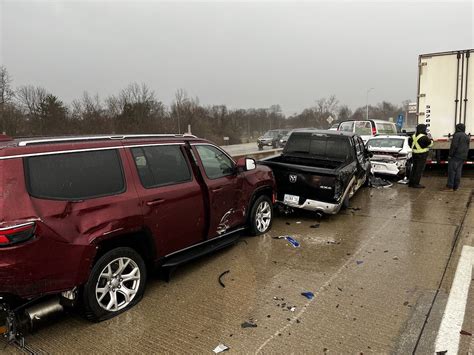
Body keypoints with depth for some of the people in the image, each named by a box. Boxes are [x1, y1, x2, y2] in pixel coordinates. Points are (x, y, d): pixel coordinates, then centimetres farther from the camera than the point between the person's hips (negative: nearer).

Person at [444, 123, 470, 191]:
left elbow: (454, 146, -17)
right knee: (458, 171, 9)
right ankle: (456, 187, 11)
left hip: (456, 156, -8)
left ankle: (450, 186, -8)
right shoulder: (467, 136, 17)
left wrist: (450, 155, -12)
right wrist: (465, 156, 22)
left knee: (452, 171, -6)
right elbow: (467, 148, 20)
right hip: (463, 157, 8)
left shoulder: (457, 135, -10)